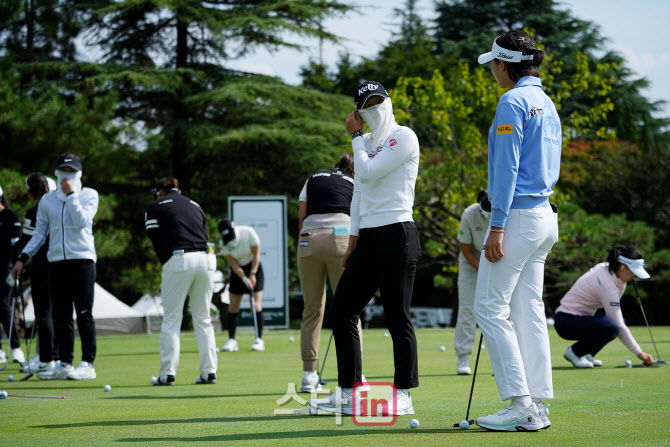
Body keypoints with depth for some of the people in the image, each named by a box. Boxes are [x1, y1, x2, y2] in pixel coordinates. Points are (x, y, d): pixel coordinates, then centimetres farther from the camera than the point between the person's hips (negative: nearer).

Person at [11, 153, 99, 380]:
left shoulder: (89, 195, 4)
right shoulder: (47, 200, 14)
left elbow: (81, 222, -13)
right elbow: (39, 233, 16)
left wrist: (71, 195, -11)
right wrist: (23, 258, 7)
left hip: (82, 258, -4)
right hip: (56, 261, 4)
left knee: (84, 312, -7)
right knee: (60, 315, 4)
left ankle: (87, 363, -3)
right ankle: (64, 364, 9)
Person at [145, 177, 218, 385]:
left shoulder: (155, 206, 11)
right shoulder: (195, 206, 25)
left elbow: (157, 241, 4)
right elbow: (204, 236, 18)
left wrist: (166, 265, 12)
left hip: (179, 260, -4)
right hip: (206, 259, 5)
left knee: (171, 319, 1)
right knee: (203, 319, 11)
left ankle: (167, 374, -3)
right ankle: (209, 372, 8)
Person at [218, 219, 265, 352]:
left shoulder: (249, 233, -22)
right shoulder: (223, 244, -16)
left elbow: (256, 255, -12)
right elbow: (234, 265, -12)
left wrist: (252, 274, -12)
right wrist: (245, 279, -22)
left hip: (254, 267, -2)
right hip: (238, 271, 2)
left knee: (256, 305, -12)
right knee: (233, 306, -4)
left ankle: (259, 340, -11)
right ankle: (231, 340, 2)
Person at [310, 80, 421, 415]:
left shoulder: (404, 137, -6)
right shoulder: (366, 143, 19)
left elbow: (367, 173, -15)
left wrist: (355, 137, -2)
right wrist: (352, 242, 16)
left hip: (396, 234, -8)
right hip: (367, 237, 8)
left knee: (396, 316, -7)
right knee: (342, 309, 5)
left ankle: (403, 395, 0)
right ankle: (349, 394, 10)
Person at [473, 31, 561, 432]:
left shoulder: (514, 102, -11)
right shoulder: (547, 104, 16)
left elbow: (507, 168, -16)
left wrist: (497, 226, -17)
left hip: (518, 215, -9)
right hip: (545, 217, 9)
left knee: (490, 308, -6)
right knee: (529, 310, 9)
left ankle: (521, 403, -10)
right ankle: (538, 406, 8)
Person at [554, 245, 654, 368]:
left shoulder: (604, 267, 2)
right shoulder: (607, 285, -23)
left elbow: (614, 301, 17)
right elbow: (619, 328, -22)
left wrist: (622, 282, -1)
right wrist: (639, 353, -17)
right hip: (566, 321, -10)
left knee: (621, 321, 15)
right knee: (611, 328, -30)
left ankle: (587, 354, 11)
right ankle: (574, 352, -9)